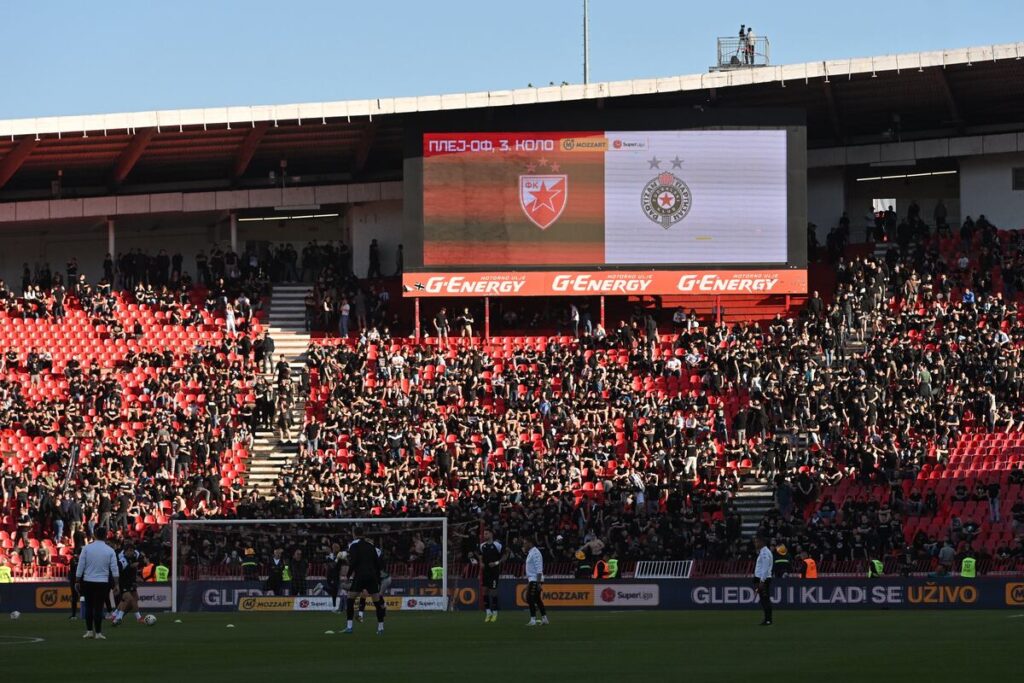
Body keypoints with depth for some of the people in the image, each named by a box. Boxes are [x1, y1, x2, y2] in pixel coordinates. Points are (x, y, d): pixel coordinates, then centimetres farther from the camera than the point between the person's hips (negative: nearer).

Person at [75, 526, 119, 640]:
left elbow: (80, 567, -3)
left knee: (89, 606, 12)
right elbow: (115, 570, -2)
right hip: (102, 583, -1)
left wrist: (78, 581, 5)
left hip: (88, 582, 1)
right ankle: (98, 633, 1)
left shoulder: (86, 548, -4)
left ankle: (89, 631, 14)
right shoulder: (110, 551, -2)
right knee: (99, 607, 2)